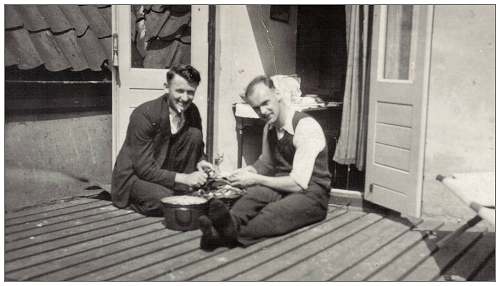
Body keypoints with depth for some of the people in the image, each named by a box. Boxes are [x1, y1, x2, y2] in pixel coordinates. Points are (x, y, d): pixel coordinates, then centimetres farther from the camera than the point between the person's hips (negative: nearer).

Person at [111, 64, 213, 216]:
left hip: (164, 172, 6)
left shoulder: (192, 111, -5)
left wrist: (200, 161, -16)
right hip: (134, 176, -6)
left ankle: (184, 195, -8)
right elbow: (144, 169, -26)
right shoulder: (144, 114, -24)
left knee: (194, 134, -14)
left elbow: (198, 148, 9)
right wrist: (184, 178, -35)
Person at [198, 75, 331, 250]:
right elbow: (266, 164, 25)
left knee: (276, 212, -38)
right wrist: (249, 171, 1)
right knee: (257, 193, -30)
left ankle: (232, 233, -61)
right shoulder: (269, 128, 8)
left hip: (311, 193, -5)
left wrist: (255, 179, -16)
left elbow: (299, 183, -21)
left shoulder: (306, 126, -18)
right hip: (281, 189, 6)